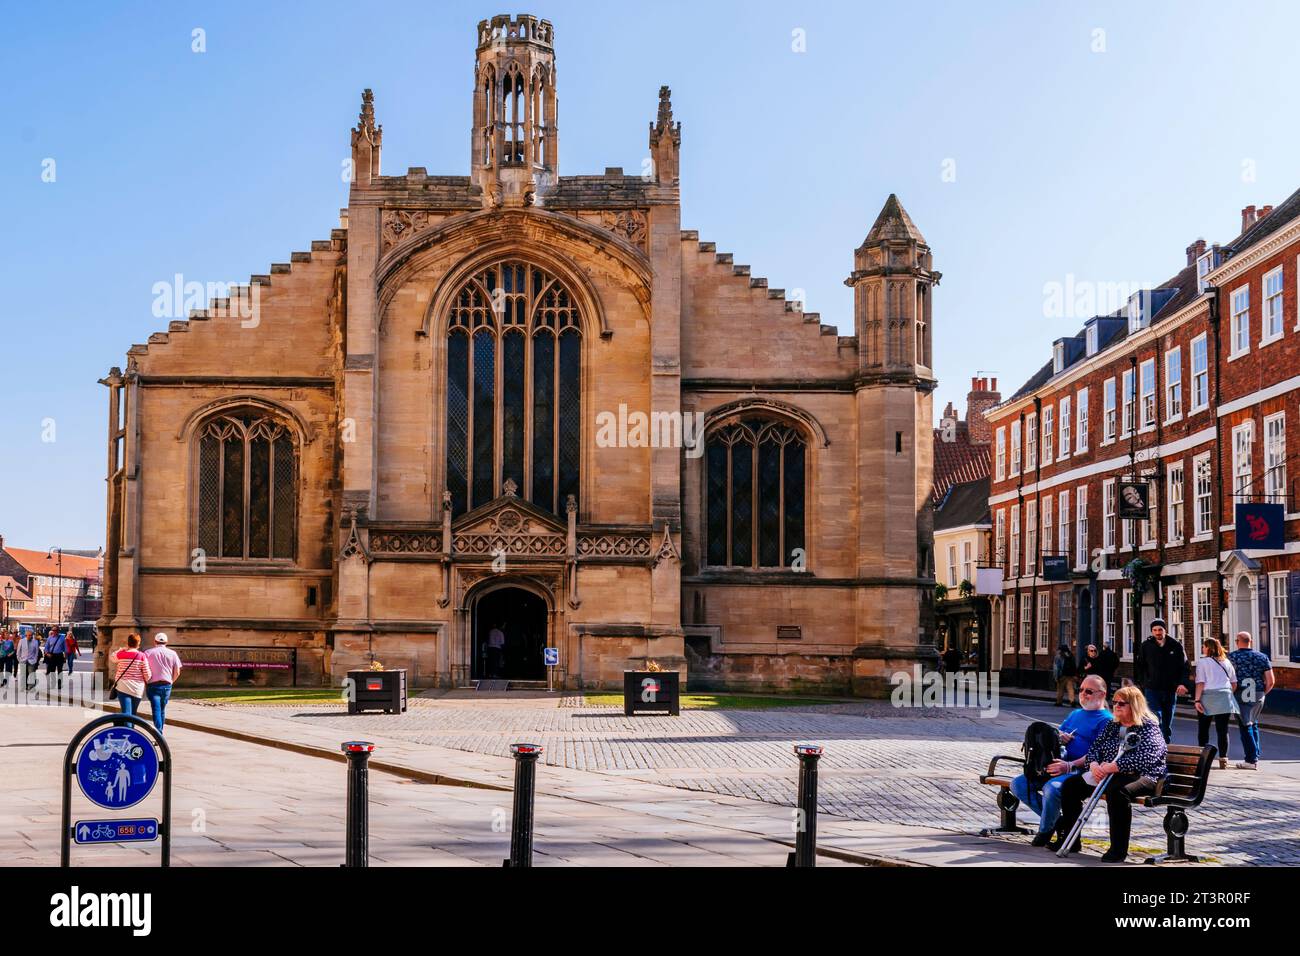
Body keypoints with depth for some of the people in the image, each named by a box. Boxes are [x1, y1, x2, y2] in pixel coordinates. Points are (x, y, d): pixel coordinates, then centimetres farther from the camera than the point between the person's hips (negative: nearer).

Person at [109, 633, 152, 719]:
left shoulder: (121, 654, -3)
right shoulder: (142, 656, -4)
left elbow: (111, 658, 21)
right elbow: (147, 674, -3)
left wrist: (123, 649, 23)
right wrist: (146, 682, 17)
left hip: (124, 687, -1)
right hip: (138, 689, 1)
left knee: (126, 713, -9)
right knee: (133, 714, 16)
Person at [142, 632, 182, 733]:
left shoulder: (148, 653, 0)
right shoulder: (172, 653, 6)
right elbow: (177, 672, 5)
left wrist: (146, 683, 10)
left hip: (153, 685, -3)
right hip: (167, 685, 3)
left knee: (156, 710, -9)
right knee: (162, 710, 16)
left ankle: (159, 735, -22)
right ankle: (159, 733, 25)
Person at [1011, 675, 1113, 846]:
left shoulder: (1106, 720, -1)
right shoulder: (1075, 714, 26)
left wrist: (1069, 766, -23)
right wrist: (1059, 737, 2)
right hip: (1058, 765, 8)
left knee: (1052, 788, -36)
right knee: (1018, 784, -8)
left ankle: (1045, 830, -10)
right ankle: (1055, 818, 4)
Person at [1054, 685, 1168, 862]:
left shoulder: (1149, 728, -4)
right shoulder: (1112, 726, 19)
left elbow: (1145, 758, -20)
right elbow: (1094, 748, 14)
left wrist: (1112, 767, -25)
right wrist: (1094, 765, -11)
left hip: (1142, 777, -8)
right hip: (1106, 775, 8)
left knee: (1116, 792, -40)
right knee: (1070, 785, -8)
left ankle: (1119, 850, -32)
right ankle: (1071, 840, -1)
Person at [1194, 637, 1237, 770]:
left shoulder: (1202, 662, -2)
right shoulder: (1226, 662, 10)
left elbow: (1200, 683, -8)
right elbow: (1234, 683, 11)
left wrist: (1197, 700, -9)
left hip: (1208, 699, -3)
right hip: (1224, 699, 3)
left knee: (1203, 729, 9)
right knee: (1222, 730, 2)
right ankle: (1223, 759, -1)